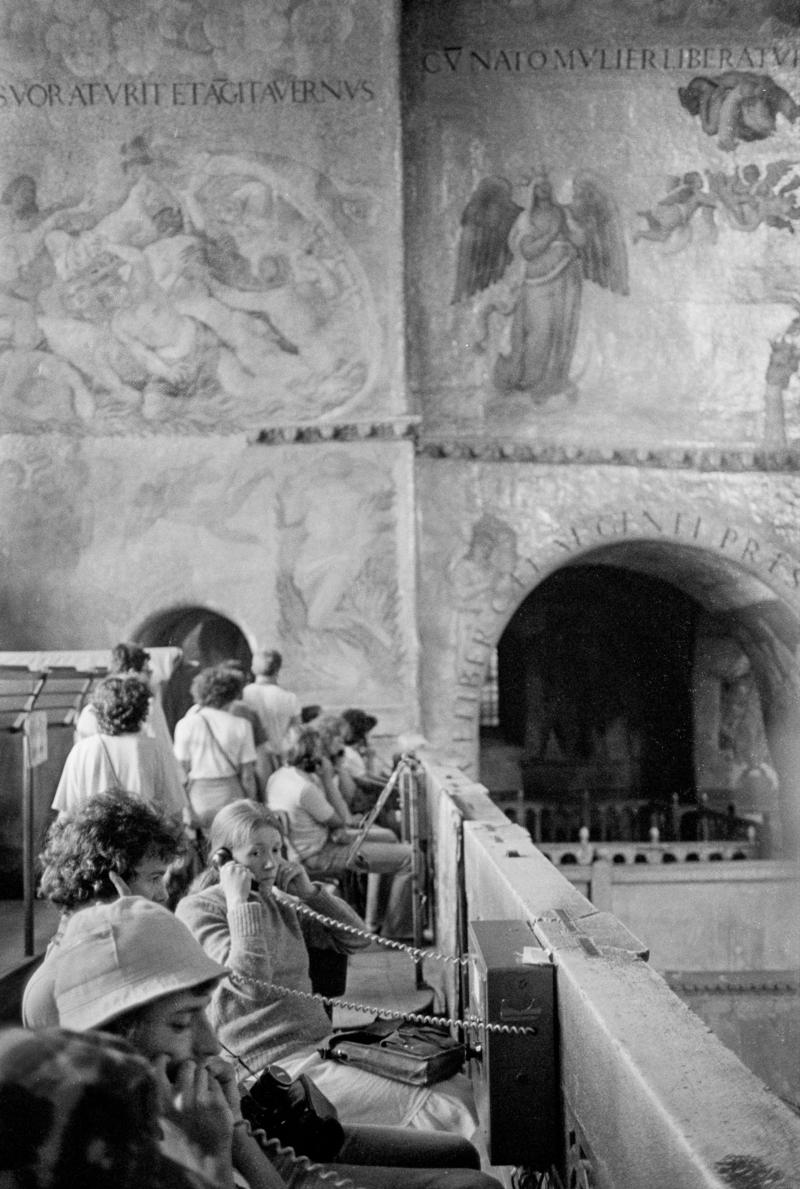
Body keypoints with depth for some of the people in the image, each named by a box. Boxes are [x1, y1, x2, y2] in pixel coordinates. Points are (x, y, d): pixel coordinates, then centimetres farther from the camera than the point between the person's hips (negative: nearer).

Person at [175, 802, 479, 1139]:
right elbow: (251, 982, -20)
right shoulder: (198, 910, -6)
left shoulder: (278, 901, 15)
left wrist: (309, 892, 6)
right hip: (278, 1064, -8)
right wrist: (239, 902, -16)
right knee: (442, 1109, -20)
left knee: (460, 1088, -6)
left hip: (322, 1044, 8)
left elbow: (356, 939, 18)